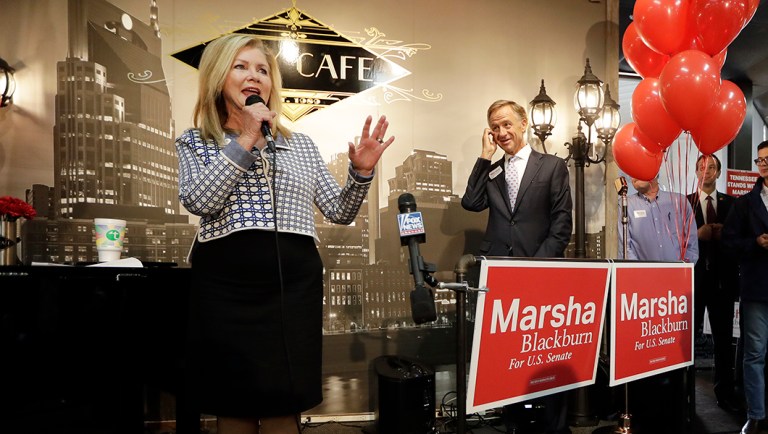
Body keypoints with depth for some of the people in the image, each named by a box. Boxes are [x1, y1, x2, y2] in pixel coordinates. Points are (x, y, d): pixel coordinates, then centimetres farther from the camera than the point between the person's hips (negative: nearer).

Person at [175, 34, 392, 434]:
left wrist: (361, 173, -6)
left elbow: (339, 212, 12)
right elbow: (198, 201, -9)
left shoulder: (301, 145, 15)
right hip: (225, 284, -1)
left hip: (293, 282, 1)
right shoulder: (194, 142, 11)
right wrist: (245, 140, -9)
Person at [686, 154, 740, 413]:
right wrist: (697, 235, -17)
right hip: (693, 277, -2)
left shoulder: (731, 203, 9)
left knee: (724, 338, 7)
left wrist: (724, 235, -12)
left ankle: (725, 392, 17)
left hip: (723, 278, 2)